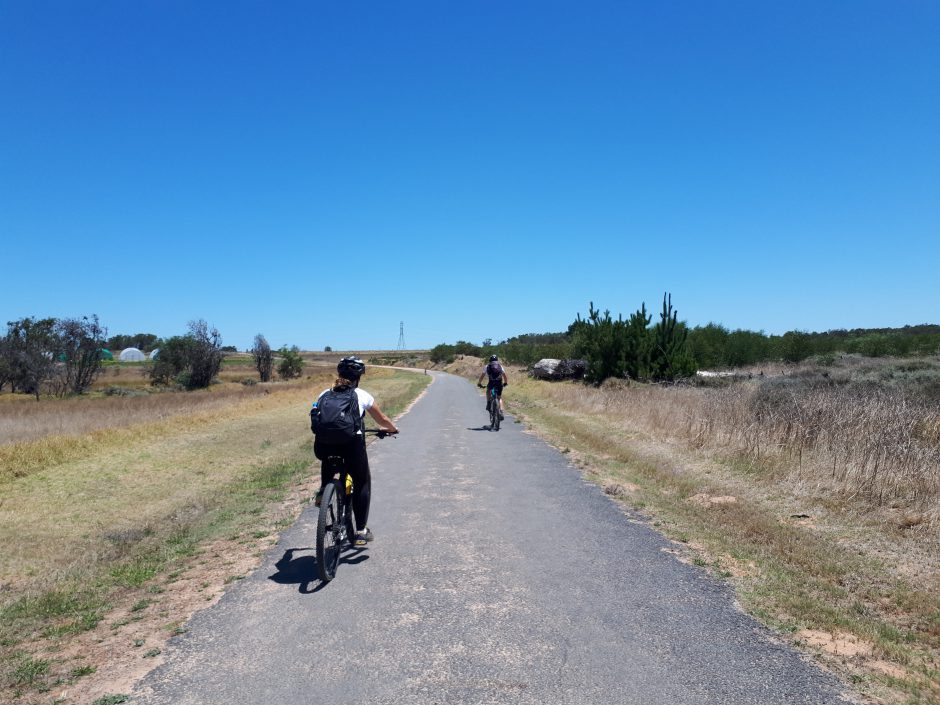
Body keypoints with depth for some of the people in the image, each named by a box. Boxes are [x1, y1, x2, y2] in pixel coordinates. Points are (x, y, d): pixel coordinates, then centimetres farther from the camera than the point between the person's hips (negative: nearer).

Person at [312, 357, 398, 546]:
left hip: (323, 444, 3)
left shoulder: (324, 394, 19)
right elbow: (382, 420, 25)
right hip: (351, 443, -2)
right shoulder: (362, 396, 14)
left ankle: (323, 490, 22)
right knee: (362, 484, 20)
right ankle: (361, 531, 16)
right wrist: (393, 429, 46)